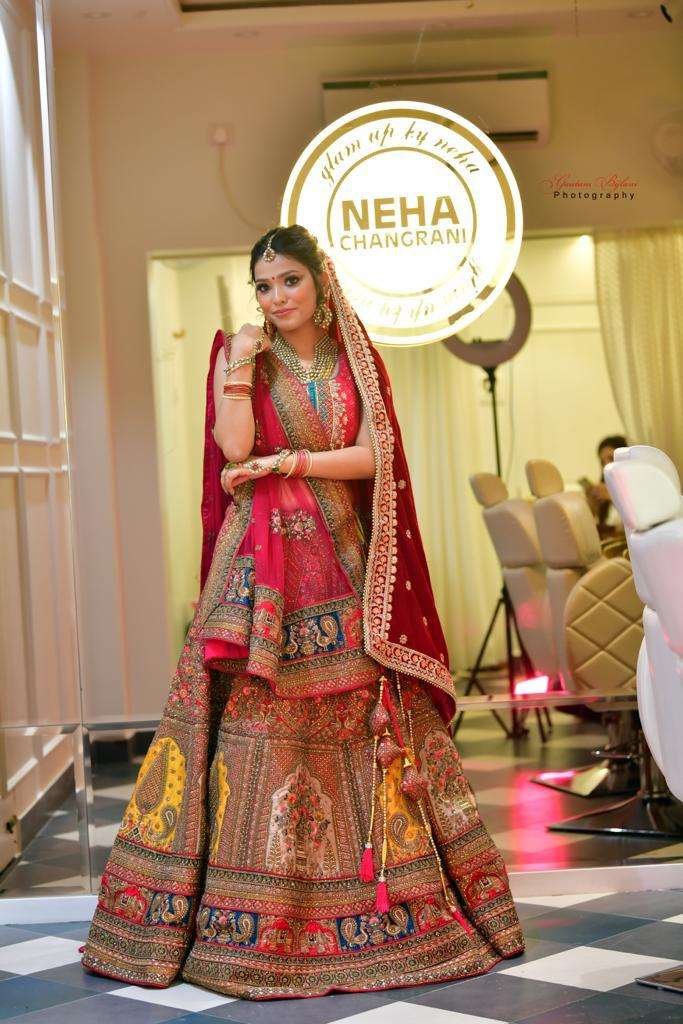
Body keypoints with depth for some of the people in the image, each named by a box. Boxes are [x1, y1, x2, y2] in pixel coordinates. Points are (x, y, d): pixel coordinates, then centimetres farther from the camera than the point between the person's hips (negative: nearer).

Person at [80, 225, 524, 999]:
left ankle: (388, 897, 9)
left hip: (341, 561, 2)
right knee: (253, 714, -6)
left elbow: (372, 457, -2)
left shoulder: (357, 362, 11)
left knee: (360, 716, 0)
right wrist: (240, 367, -10)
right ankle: (249, 914, 0)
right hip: (261, 562, -2)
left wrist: (283, 462, -8)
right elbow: (235, 446, -9)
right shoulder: (238, 355, 6)